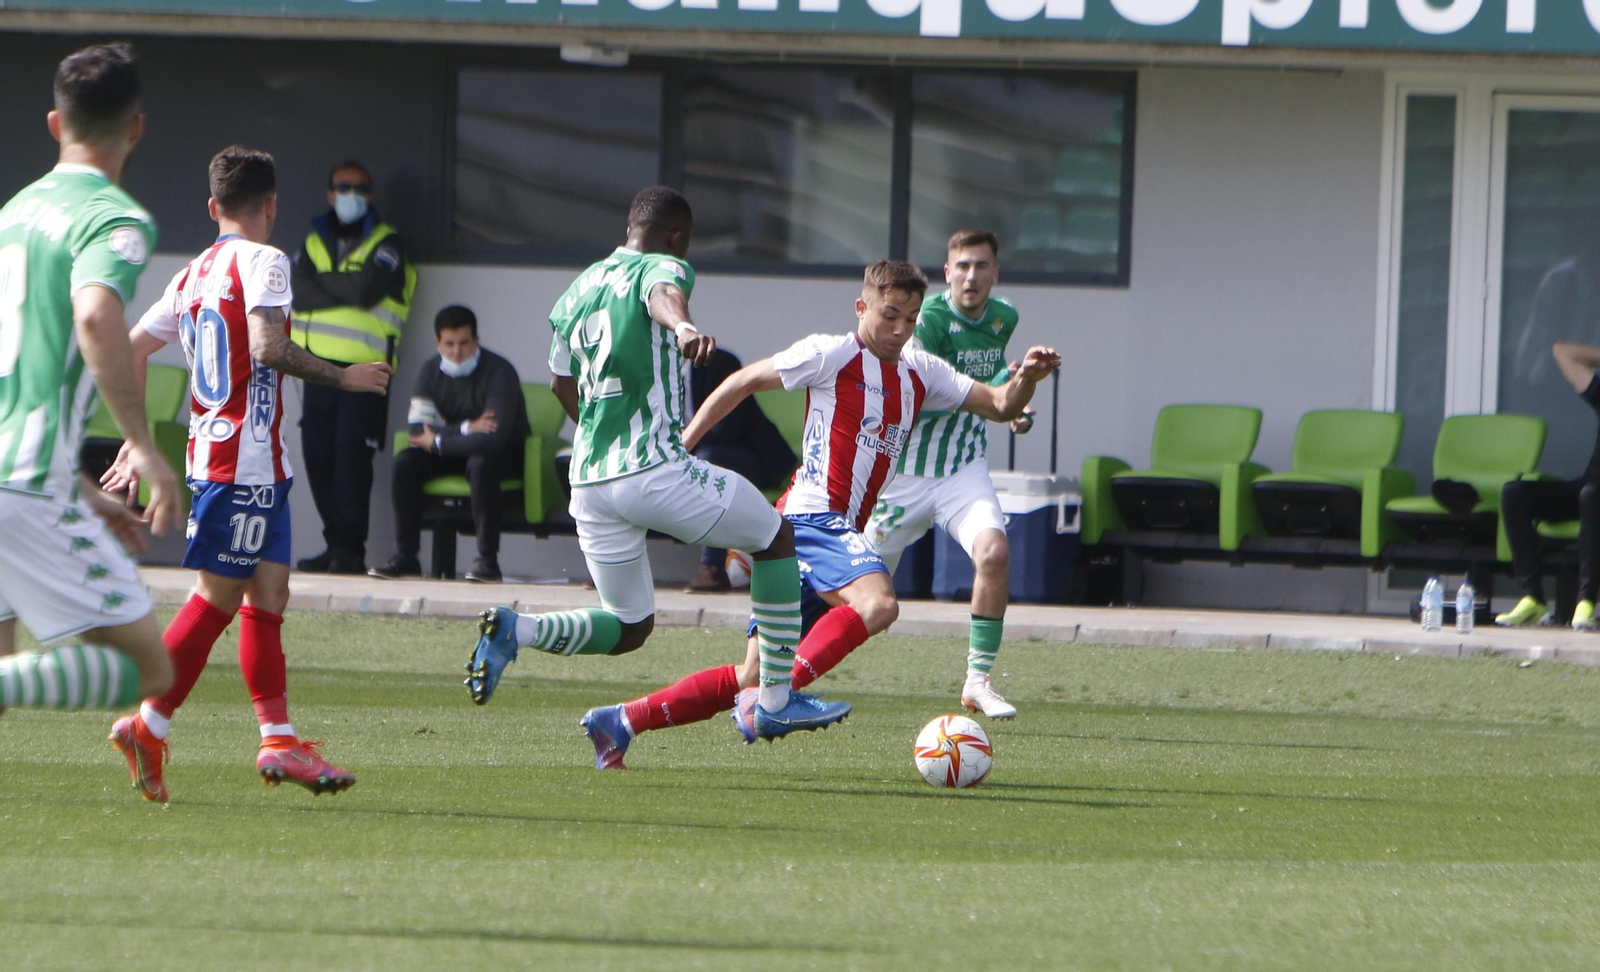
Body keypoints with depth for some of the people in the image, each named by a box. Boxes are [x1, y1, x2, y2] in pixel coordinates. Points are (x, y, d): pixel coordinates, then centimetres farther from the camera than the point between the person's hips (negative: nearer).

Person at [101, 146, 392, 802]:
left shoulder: (194, 274, 14)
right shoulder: (263, 261, -9)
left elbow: (132, 348, 15)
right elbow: (268, 348, -22)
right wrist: (343, 378, -11)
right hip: (247, 459, -9)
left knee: (269, 594, 9)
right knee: (218, 596, -6)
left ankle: (278, 739, 7)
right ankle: (149, 727, -5)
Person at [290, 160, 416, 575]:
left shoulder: (386, 244, 3)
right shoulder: (315, 241, 16)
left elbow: (367, 289, -14)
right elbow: (298, 293, 0)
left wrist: (321, 281, -3)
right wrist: (346, 291, -11)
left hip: (364, 368, -5)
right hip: (319, 365, 5)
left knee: (351, 456, -10)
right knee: (318, 455, 2)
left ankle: (350, 548, -7)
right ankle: (336, 544, 10)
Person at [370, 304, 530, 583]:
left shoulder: (498, 372, -23)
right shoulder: (432, 372, -5)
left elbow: (493, 438, -33)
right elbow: (419, 429, -13)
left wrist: (437, 442, -23)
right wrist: (466, 428, -27)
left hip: (507, 453, -5)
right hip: (460, 450, 5)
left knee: (480, 464, -39)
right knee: (405, 463, -18)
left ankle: (488, 561, -33)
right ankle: (405, 557, -17)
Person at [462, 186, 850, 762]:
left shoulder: (578, 290, 18)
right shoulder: (663, 268, -3)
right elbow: (662, 294, -30)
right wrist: (683, 327, -52)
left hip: (588, 479, 7)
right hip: (653, 470, -7)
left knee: (629, 627, 18)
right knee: (775, 537, 13)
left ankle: (514, 630, -8)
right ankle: (776, 702, 11)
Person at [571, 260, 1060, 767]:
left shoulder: (921, 373, 17)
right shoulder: (833, 355, -3)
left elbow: (998, 406, 20)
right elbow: (743, 382, 5)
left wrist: (1025, 379, -3)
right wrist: (679, 447, 6)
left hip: (841, 532, 8)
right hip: (810, 517, -8)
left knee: (752, 678, 7)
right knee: (877, 603, -34)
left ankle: (623, 720, 11)